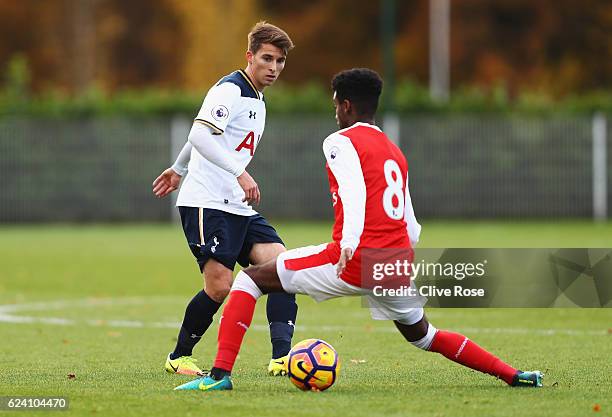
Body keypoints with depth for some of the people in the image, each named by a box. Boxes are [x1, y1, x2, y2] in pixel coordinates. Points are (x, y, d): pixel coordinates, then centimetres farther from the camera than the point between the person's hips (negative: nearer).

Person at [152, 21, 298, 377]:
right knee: (220, 286, -15)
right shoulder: (230, 90, -10)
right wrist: (240, 173, -34)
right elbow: (200, 135, -26)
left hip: (239, 207, 9)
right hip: (207, 203, -9)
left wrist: (179, 169, 46)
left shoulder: (257, 100, 20)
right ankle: (179, 358, 7)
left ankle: (281, 357, -16)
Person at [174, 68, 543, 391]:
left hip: (356, 261, -7)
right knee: (423, 336, 30)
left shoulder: (341, 142, 0)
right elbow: (412, 227, 22)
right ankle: (513, 375, 24)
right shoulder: (396, 153, 22)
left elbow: (354, 193, -20)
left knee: (250, 279, 3)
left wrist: (349, 244, -33)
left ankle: (220, 374, -10)